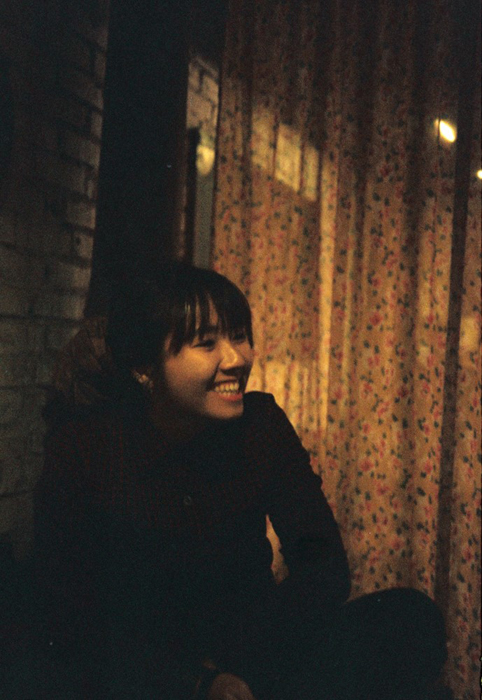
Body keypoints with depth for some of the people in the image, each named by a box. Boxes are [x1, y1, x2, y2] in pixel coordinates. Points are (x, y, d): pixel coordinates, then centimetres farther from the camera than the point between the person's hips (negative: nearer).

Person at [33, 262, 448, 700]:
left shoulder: (262, 424, -5)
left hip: (248, 657, 5)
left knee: (413, 620, -20)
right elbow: (71, 619, -12)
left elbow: (325, 565, -7)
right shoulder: (83, 447, -12)